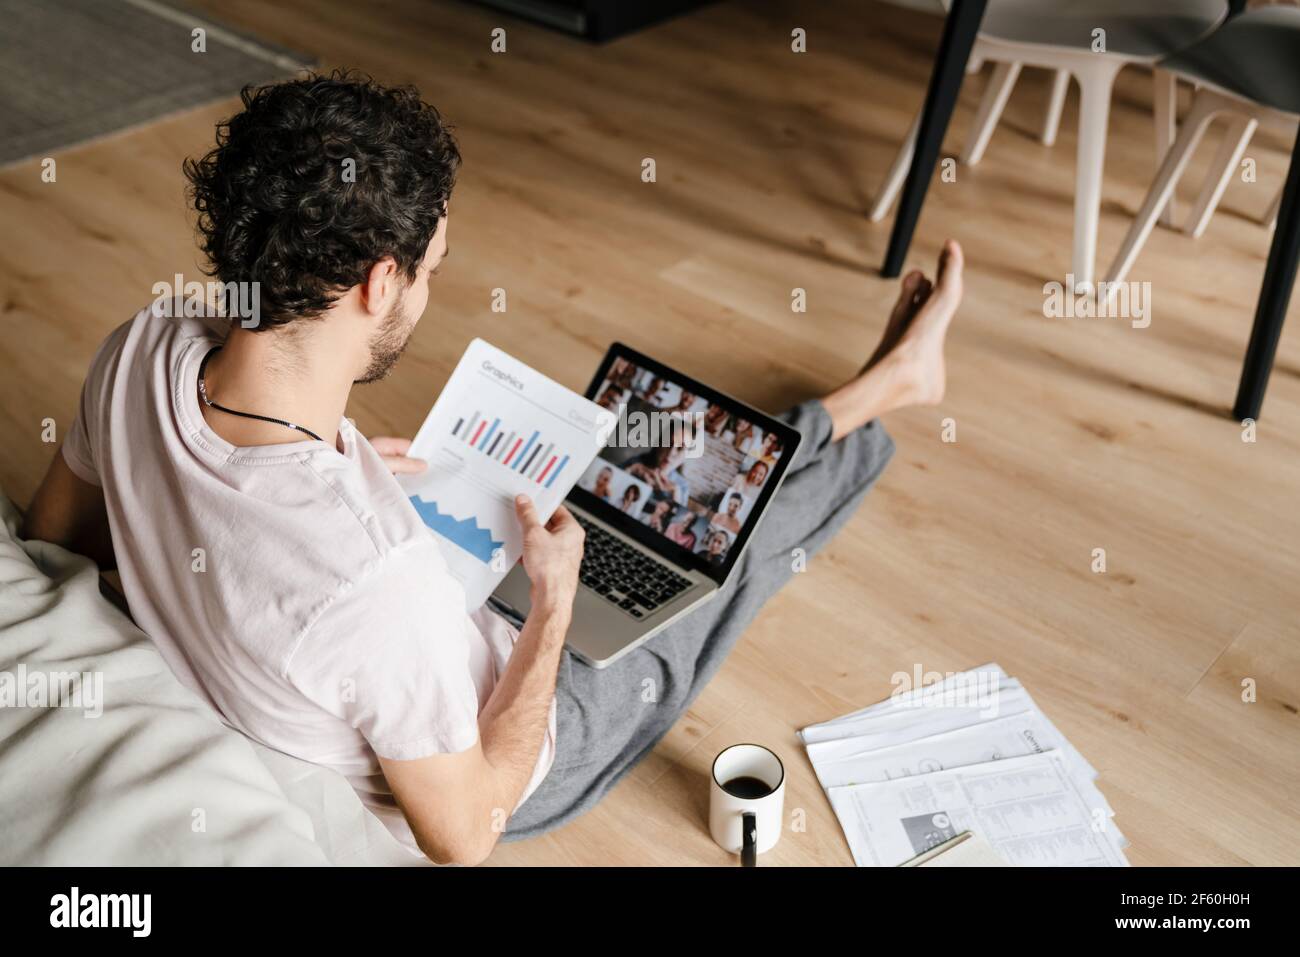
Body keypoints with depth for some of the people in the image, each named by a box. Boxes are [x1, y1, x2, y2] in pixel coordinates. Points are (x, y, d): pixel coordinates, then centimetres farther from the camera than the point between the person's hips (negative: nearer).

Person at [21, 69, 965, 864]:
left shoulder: (137, 357, -25)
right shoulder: (378, 577, -46)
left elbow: (56, 534, -2)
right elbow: (461, 832, -27)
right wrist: (556, 603, -18)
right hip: (501, 752, -6)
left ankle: (880, 386, 41)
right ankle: (882, 389, 39)